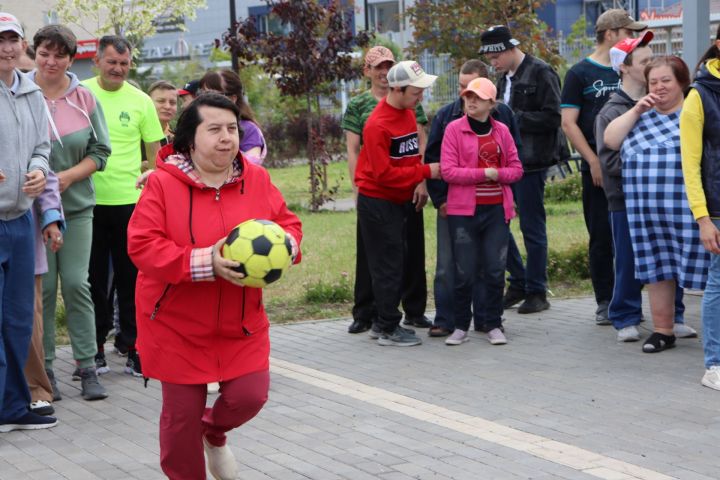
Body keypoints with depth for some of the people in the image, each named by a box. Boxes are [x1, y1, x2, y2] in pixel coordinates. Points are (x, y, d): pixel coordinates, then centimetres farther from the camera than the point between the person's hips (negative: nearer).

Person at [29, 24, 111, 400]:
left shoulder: (84, 99, 3)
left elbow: (100, 151, 5)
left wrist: (68, 176, -9)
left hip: (76, 205, 2)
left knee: (77, 284, 0)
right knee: (43, 287, 1)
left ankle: (87, 366, 6)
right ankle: (44, 367, 11)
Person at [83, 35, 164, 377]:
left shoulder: (141, 101, 3)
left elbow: (154, 153, 8)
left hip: (131, 201, 0)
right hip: (89, 202, 0)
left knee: (132, 278, 4)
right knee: (94, 278, 8)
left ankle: (133, 348, 12)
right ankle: (95, 347, 18)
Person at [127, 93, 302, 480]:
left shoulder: (257, 179, -1)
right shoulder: (162, 183, -13)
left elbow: (287, 224, 7)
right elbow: (142, 245, -18)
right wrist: (205, 262, -28)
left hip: (241, 323, 3)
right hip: (177, 324, -3)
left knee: (250, 396, -2)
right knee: (182, 411, 5)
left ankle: (214, 433, 34)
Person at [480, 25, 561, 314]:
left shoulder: (541, 74, -10)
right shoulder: (505, 78, 14)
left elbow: (552, 118, -16)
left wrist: (513, 116, -17)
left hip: (530, 162, -8)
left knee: (532, 227, -1)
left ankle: (537, 292, 11)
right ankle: (518, 283, 22)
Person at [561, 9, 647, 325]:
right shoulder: (580, 73, 0)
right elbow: (569, 123, -5)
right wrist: (594, 162, -12)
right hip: (597, 170, -4)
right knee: (602, 238, 1)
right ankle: (605, 303, 9)